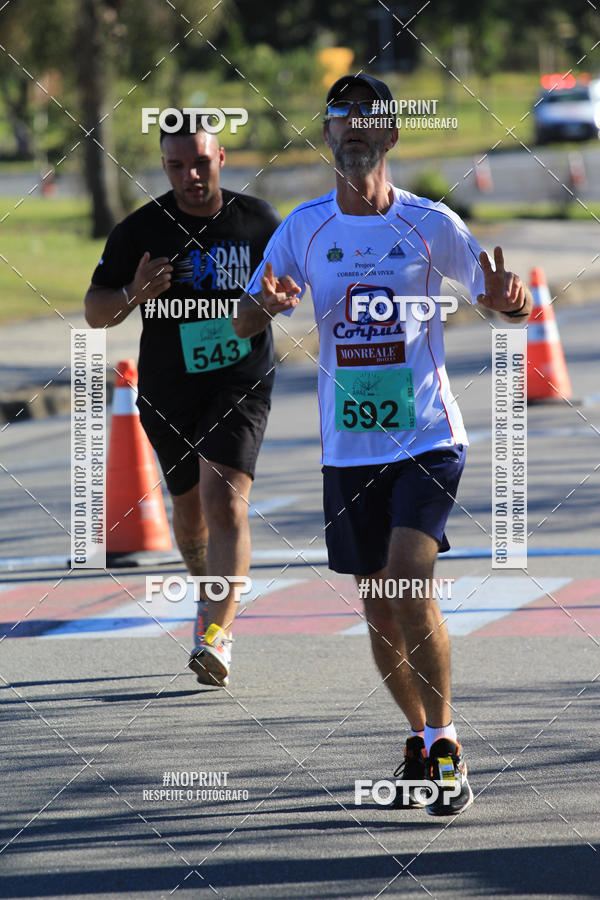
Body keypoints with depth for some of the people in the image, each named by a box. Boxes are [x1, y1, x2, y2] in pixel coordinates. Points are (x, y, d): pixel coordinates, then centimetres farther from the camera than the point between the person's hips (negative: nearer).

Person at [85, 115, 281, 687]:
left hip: (241, 385, -2)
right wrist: (133, 295, -22)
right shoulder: (139, 231, -6)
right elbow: (94, 312, -1)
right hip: (169, 393, 2)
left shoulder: (257, 222, -3)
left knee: (224, 499, -18)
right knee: (190, 509, 14)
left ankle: (217, 634, -22)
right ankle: (211, 588, 45)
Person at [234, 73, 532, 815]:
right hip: (348, 447, 3)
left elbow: (503, 301, 4)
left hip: (427, 438, -3)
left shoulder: (429, 224, -3)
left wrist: (507, 300, -21)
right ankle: (421, 737, 29)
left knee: (408, 585, -20)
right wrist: (266, 304, -20)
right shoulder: (303, 228, 3)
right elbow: (244, 325, 4)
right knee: (379, 612, 8)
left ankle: (444, 741, -9)